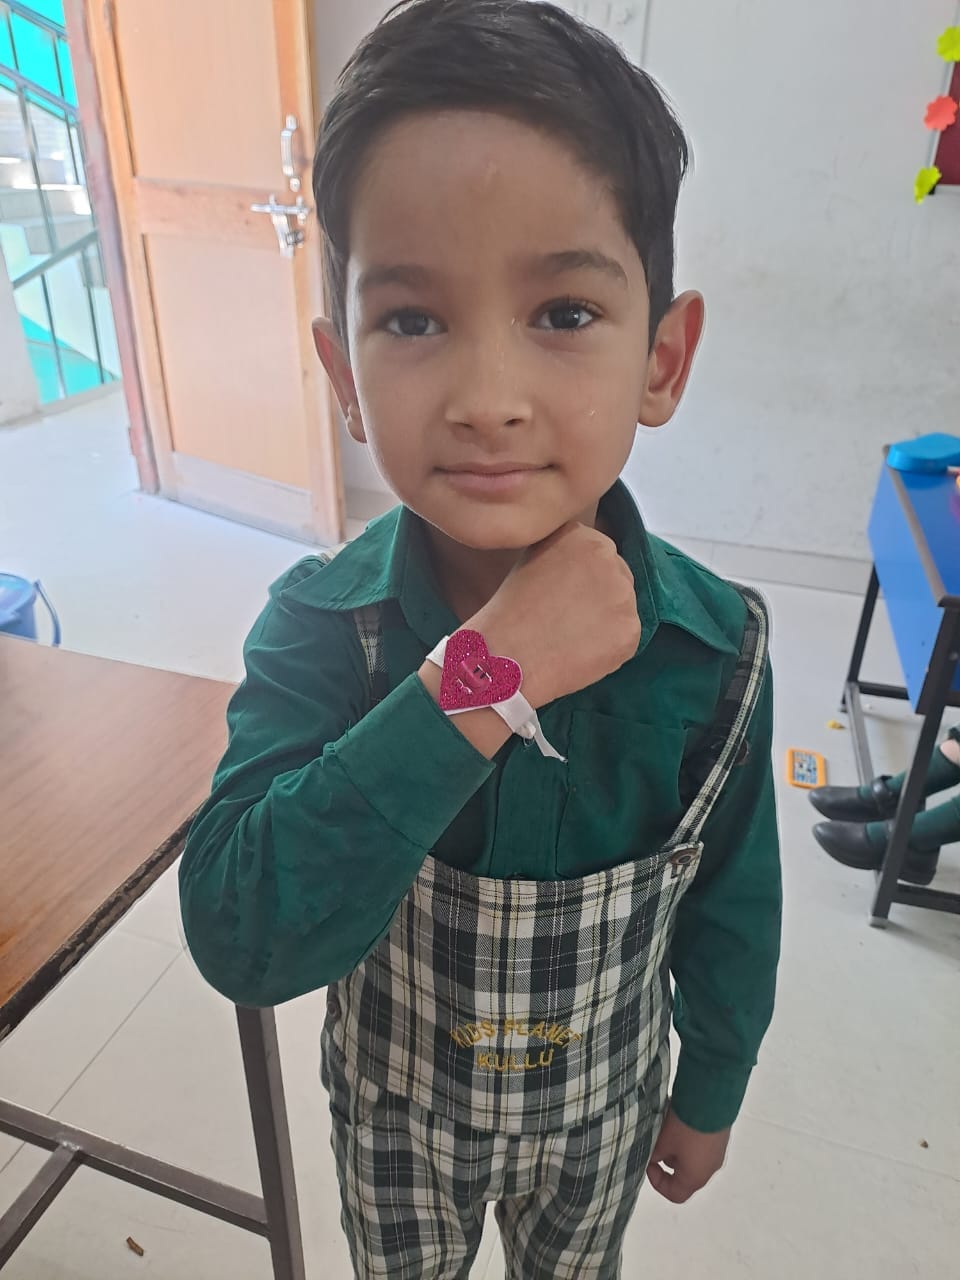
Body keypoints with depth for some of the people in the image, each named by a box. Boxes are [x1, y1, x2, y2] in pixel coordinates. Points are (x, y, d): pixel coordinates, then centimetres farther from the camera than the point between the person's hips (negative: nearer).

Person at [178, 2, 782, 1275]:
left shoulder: (715, 650, -26)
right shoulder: (316, 629, -29)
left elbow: (732, 906, -11)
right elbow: (241, 939, -38)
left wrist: (712, 1091, 3)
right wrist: (483, 677, -46)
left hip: (605, 1102, 1)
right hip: (395, 1101, 1)